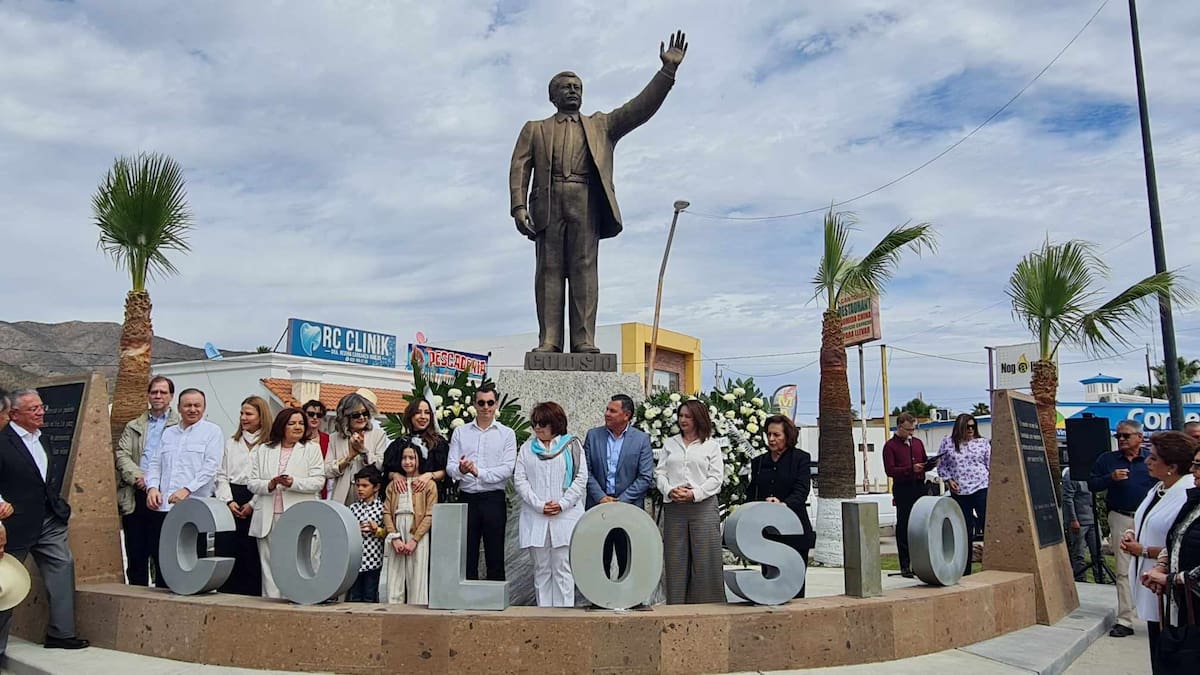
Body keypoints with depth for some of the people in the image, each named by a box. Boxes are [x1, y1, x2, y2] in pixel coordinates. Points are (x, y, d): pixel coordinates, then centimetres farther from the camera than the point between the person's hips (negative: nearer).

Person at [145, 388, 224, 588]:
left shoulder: (212, 432, 4)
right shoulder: (168, 433, 21)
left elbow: (211, 467, -6)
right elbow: (154, 463, 17)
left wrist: (187, 489, -17)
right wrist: (152, 487, -1)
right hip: (162, 506, 5)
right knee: (160, 560, 7)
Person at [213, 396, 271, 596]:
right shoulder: (231, 443, 17)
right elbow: (221, 476, 12)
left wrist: (252, 505, -13)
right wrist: (229, 501, -3)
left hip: (256, 507, -4)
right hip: (229, 507, 4)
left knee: (252, 557, -2)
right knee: (226, 554, 2)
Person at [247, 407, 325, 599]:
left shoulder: (312, 449, 11)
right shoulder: (263, 450, 18)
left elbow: (318, 481, 0)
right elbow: (252, 482, 12)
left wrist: (294, 482, -14)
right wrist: (269, 485, -8)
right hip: (268, 518, 3)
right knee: (269, 566, 3)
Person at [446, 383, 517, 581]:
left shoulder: (506, 434, 5)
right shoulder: (460, 432, 11)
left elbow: (507, 469, -6)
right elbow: (450, 466, 2)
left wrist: (479, 472, -16)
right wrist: (460, 469, -20)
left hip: (493, 499, -2)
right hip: (467, 498, 2)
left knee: (495, 557, 3)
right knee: (466, 556, 6)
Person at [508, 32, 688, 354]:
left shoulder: (600, 125, 28)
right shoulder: (534, 130, 26)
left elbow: (640, 108, 17)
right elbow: (519, 168, 12)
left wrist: (668, 70, 5)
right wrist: (518, 206, -6)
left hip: (586, 201, 0)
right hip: (548, 202, 0)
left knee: (584, 268, -10)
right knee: (549, 269, -8)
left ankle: (584, 342, -16)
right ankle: (548, 342, -13)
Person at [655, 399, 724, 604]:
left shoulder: (711, 445, 7)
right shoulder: (670, 444, 17)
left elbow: (716, 478, 0)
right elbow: (660, 473, 11)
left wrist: (694, 493, -13)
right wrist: (670, 490, -9)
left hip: (703, 505, -3)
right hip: (674, 508, 3)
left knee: (705, 560, -3)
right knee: (675, 560, 3)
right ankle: (675, 607, 10)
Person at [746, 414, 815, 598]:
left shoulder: (801, 458, 2)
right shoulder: (758, 462, 13)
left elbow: (801, 492, -11)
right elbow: (751, 496, 13)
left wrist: (784, 504, -30)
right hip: (766, 533, 3)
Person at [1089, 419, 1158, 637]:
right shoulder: (1107, 460, 7)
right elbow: (1092, 484, 6)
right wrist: (1111, 478, -12)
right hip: (1120, 519, 1)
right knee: (1123, 571, 2)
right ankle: (1125, 621, 5)